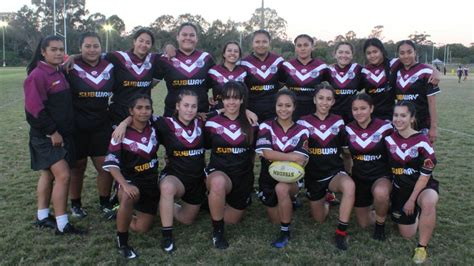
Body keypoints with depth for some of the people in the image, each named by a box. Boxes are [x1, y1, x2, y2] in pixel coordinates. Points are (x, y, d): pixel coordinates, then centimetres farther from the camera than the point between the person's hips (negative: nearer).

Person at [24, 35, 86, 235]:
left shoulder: (60, 73, 11)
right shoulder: (37, 75, -15)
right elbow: (34, 108, -21)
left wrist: (66, 130, 13)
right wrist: (52, 131, -18)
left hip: (62, 133, 9)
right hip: (47, 136, -9)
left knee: (49, 174, 15)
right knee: (63, 175, -13)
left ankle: (42, 217, 28)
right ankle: (62, 224, -5)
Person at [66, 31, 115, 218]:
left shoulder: (110, 67, 4)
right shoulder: (70, 67, -8)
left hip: (102, 125, 3)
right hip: (76, 127, -3)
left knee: (105, 166, 3)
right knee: (78, 167, 10)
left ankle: (105, 203, 20)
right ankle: (75, 205, 27)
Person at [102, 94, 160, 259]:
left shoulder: (154, 128, -2)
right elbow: (110, 163, -18)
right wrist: (125, 185, -31)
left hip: (151, 182, 4)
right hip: (130, 180, -3)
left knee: (142, 228, -1)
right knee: (128, 196, -39)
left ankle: (125, 218, 35)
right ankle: (122, 242, -17)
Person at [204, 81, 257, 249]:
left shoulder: (251, 124, 1)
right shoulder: (212, 123, -3)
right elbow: (205, 147, 9)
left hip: (243, 177, 3)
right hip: (218, 172, -3)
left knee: (232, 220, 10)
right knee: (218, 182, -40)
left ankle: (216, 204, 46)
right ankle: (217, 231, -19)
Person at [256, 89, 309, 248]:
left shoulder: (301, 131, -5)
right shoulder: (266, 126, -7)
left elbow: (300, 162, -15)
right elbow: (266, 153, -20)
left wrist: (276, 158, -21)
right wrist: (292, 157, -22)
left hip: (292, 179, -2)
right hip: (268, 179, 2)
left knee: (281, 188, -36)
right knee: (276, 220, 8)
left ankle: (285, 233, -16)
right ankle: (288, 201, 43)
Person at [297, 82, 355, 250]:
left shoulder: (338, 122, 2)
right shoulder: (303, 122, -3)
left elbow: (344, 149, 11)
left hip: (335, 172, 0)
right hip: (313, 176, 1)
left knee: (349, 185, -37)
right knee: (319, 219, 11)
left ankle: (341, 233, -23)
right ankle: (326, 203, 48)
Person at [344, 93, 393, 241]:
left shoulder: (385, 127, -13)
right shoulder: (348, 129, -4)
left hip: (381, 175, -3)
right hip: (359, 178, 3)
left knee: (380, 193, -39)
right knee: (363, 224, 8)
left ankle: (380, 223, -9)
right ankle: (377, 212, 42)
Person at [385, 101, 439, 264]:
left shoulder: (422, 142, -15)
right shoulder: (388, 138, -6)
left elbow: (425, 175, -14)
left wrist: (411, 200, -14)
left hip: (422, 186, -3)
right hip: (400, 188, 3)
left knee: (428, 202, -39)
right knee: (407, 234, 5)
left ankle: (422, 247, -22)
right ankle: (416, 215, 39)